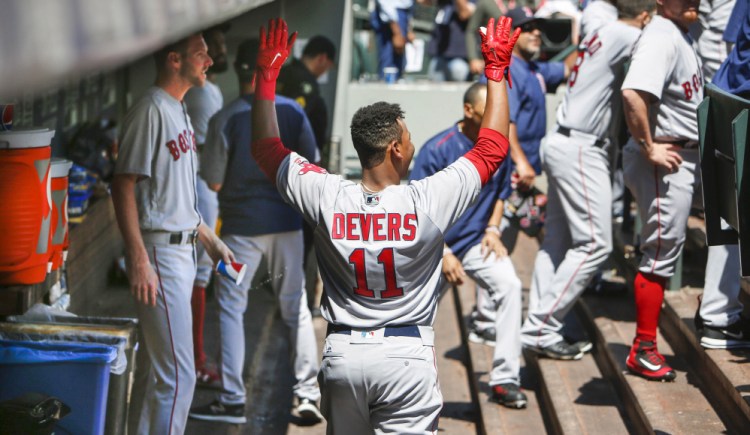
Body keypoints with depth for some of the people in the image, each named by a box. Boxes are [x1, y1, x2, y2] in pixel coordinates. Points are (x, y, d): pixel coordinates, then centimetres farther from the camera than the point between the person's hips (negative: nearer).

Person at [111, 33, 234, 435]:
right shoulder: (150, 111, -13)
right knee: (177, 373, -11)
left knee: (154, 367, 14)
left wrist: (211, 240, 25)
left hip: (182, 249, 10)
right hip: (159, 254, -10)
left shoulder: (179, 112, 17)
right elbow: (124, 186, -18)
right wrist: (138, 259, -24)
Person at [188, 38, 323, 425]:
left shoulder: (226, 119, -13)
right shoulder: (292, 112, -4)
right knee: (296, 307, 12)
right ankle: (308, 392, 11)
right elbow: (311, 167, 2)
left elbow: (214, 182, -10)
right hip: (286, 222, 3)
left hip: (242, 225, -3)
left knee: (231, 308, 7)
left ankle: (232, 400, 6)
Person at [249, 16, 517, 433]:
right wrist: (496, 69, 6)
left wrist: (266, 74, 10)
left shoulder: (328, 198, -7)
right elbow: (492, 147, -1)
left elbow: (267, 148, 8)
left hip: (342, 354, 3)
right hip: (407, 354, -3)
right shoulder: (427, 202, -13)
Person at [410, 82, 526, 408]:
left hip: (477, 240, 2)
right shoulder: (437, 150, -17)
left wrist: (492, 229, -2)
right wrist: (443, 254, -20)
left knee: (508, 283, -25)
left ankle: (504, 380, -21)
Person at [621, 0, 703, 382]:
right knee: (660, 253, -5)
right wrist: (649, 148, -27)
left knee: (666, 251, 16)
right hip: (663, 162, -10)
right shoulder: (660, 37, -19)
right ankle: (643, 350, 3)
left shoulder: (680, 35, 13)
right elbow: (632, 93, -34)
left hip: (683, 158, 10)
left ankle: (644, 345, 24)